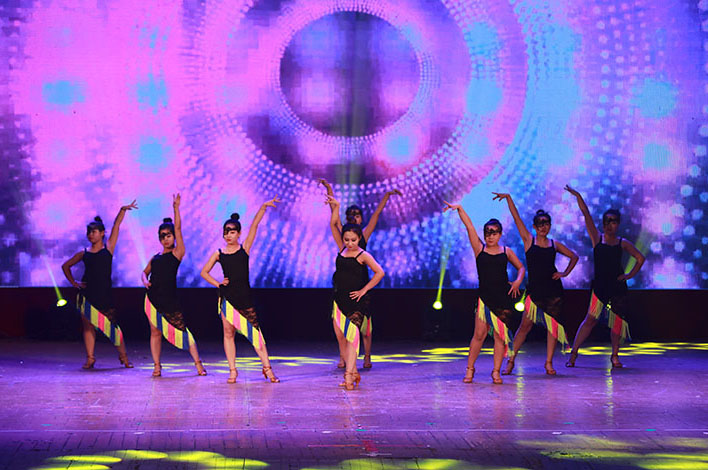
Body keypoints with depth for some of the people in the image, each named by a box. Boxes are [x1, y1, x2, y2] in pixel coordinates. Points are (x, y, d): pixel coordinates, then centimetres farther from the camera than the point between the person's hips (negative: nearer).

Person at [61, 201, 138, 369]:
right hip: (87, 294, 2)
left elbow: (116, 226, -2)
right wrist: (74, 283, 10)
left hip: (104, 294, -2)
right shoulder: (84, 253, 10)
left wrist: (123, 210, -9)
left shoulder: (108, 248, 5)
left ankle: (123, 356, 9)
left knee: (112, 324, -3)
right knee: (88, 325, 2)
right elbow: (66, 266, 20)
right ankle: (90, 358, 6)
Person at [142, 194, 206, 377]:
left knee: (182, 330, -6)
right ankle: (157, 366, 12)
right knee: (155, 332, 7)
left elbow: (178, 228, -4)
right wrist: (145, 280, -1)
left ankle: (198, 364, -2)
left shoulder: (177, 253, 1)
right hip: (153, 297, 5)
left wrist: (176, 207, -7)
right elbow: (145, 271, 22)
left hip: (170, 300, -5)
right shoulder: (155, 257, 15)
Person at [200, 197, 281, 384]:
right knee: (228, 332, 3)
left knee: (255, 330, -4)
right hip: (227, 295, 2)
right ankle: (232, 370, 8)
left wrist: (263, 207, -11)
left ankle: (267, 368, 2)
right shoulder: (219, 254, 7)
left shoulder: (244, 248, 4)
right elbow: (204, 272, 14)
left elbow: (254, 225, -4)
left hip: (244, 296, -1)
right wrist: (217, 283, 1)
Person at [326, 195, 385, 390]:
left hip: (355, 301, -6)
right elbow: (333, 226, 8)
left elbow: (380, 273, -16)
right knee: (341, 337, 4)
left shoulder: (363, 255, -7)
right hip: (339, 299, 6)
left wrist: (364, 290, -13)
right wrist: (335, 207, -2)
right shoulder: (342, 249, 9)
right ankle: (353, 373, 12)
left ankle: (349, 374, -19)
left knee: (352, 335, -14)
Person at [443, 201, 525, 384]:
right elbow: (469, 226, -2)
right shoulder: (479, 249, 5)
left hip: (503, 297, 1)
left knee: (500, 335, 1)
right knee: (479, 334, -5)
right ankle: (470, 369, 8)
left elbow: (521, 267, 20)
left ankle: (496, 371, 7)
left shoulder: (506, 252, 9)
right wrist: (459, 209, -10)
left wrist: (518, 281, 2)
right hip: (485, 296, -1)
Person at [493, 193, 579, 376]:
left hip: (553, 289, 3)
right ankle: (511, 360, 5)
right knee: (525, 325, -4)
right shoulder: (528, 240, 4)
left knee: (553, 325, 2)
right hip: (534, 290, -3)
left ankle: (549, 363, 9)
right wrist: (508, 198, -7)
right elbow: (516, 217, -2)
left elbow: (574, 256, 21)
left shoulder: (554, 244, 10)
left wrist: (565, 273, 8)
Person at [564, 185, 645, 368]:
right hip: (600, 285, -2)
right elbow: (586, 214, -3)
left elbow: (640, 258, 17)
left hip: (617, 286, 2)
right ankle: (574, 352, -2)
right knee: (591, 319, -9)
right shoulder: (597, 238, 5)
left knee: (617, 321, 2)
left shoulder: (622, 243, 8)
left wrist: (630, 274, 6)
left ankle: (614, 355, 18)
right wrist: (577, 196, -10)